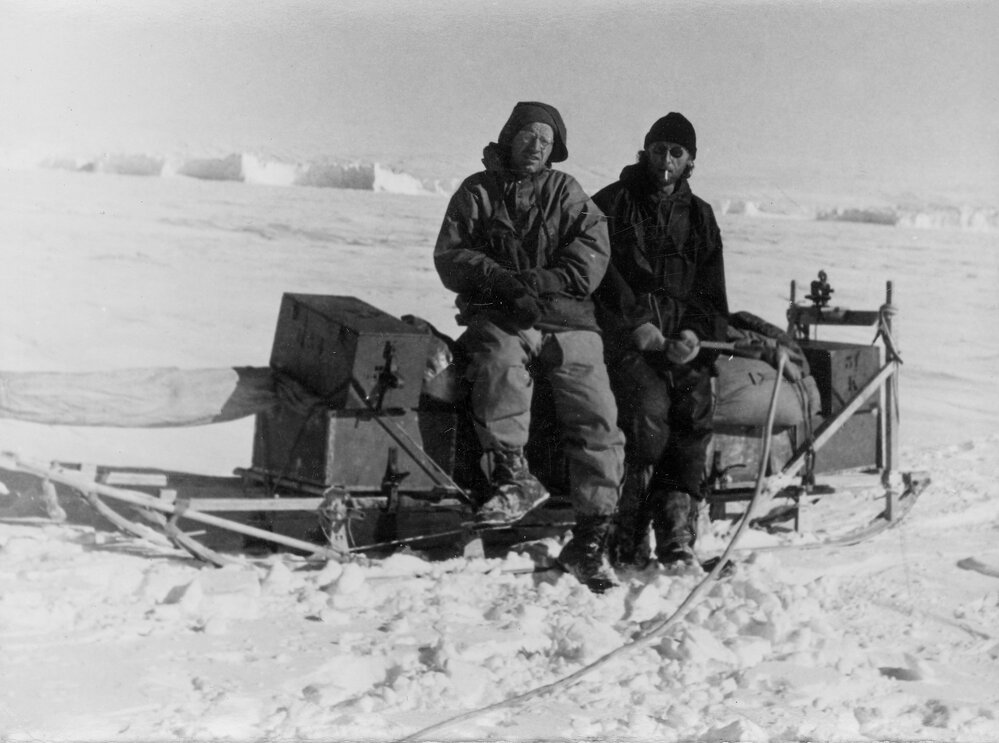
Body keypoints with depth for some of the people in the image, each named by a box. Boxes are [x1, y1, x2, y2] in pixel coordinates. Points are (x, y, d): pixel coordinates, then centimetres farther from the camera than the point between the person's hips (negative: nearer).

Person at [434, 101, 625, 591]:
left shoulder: (566, 193, 17)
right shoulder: (477, 192, 15)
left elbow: (591, 257, 4)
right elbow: (450, 257, 6)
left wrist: (535, 283, -11)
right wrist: (501, 280, -12)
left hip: (568, 321, 1)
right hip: (500, 318, -1)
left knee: (597, 418, -14)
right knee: (498, 367, -37)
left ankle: (591, 538, -7)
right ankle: (512, 477, -21)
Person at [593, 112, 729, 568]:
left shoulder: (699, 216, 22)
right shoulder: (612, 203, 10)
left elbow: (712, 292, 16)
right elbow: (600, 274, -1)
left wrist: (697, 332, -4)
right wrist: (637, 324, -13)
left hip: (683, 339, 4)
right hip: (625, 334, -4)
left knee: (695, 409, -20)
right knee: (650, 405, -26)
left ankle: (676, 529, -20)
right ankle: (629, 536, -23)